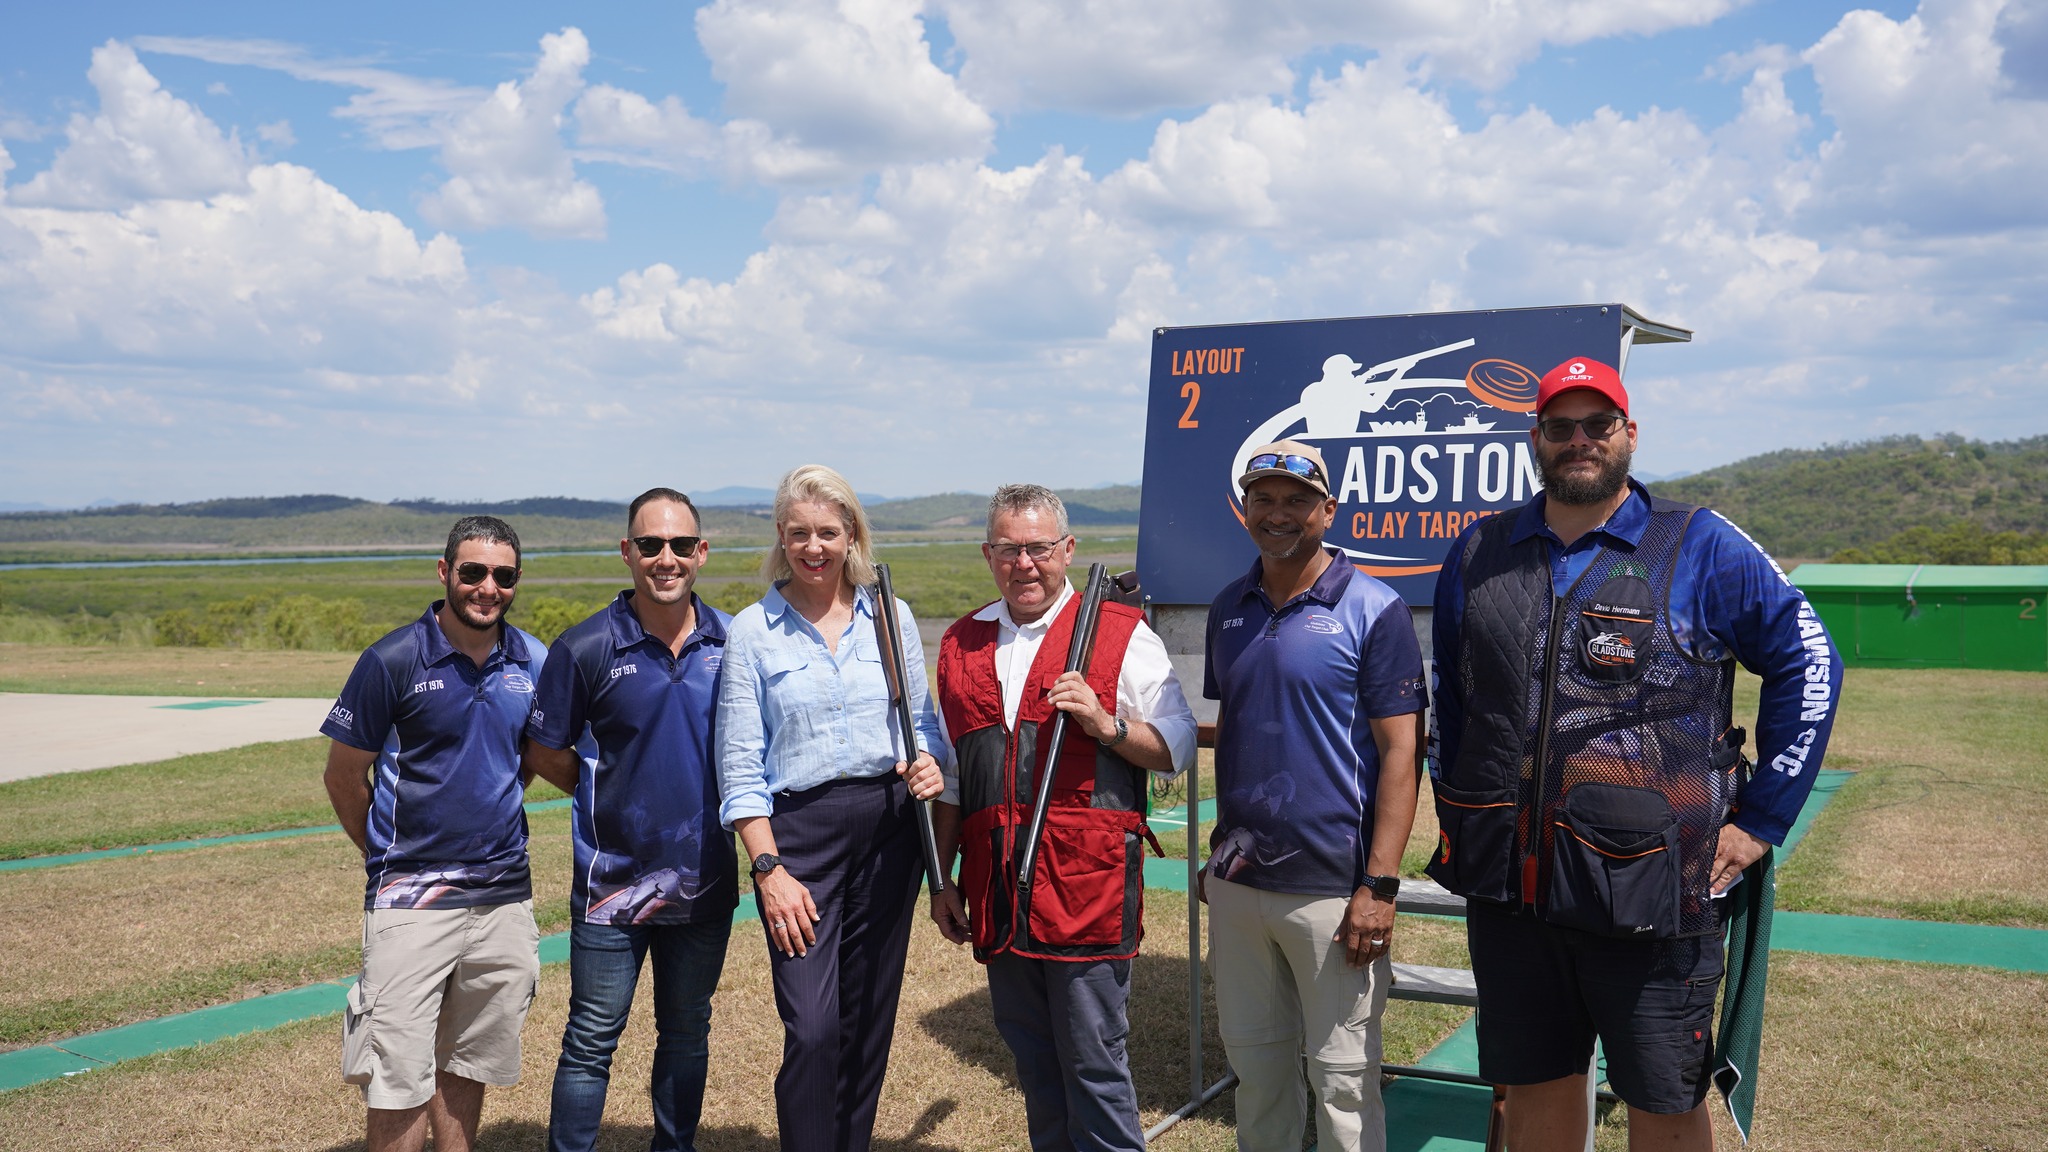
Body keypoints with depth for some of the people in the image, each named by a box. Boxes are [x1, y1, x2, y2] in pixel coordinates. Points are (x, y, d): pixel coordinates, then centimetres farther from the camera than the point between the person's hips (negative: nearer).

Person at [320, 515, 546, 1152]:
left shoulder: (535, 662, 4)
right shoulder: (393, 660, -8)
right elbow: (343, 775, 1)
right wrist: (388, 858, 8)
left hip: (505, 896, 4)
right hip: (411, 900, -4)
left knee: (467, 1066, 15)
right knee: (400, 1082, -3)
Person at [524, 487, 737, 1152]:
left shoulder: (733, 641, -1)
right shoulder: (586, 647, -9)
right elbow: (545, 753, 0)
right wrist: (613, 796, -2)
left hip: (705, 879, 3)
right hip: (614, 881, -3)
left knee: (687, 1034, 18)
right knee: (592, 1040, 4)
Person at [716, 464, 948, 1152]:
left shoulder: (892, 618, 7)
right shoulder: (752, 631, 1)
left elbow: (925, 719, 15)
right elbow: (740, 766, -2)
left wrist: (929, 763, -8)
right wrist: (769, 868, -9)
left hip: (889, 830, 3)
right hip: (798, 831, -2)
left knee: (870, 1020, 10)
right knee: (812, 1030, -8)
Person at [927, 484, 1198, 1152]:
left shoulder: (1121, 635, -2)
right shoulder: (961, 645, 13)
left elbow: (1178, 752, -4)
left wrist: (1106, 723, -20)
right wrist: (943, 880, 18)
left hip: (1087, 885, -5)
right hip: (997, 890, 5)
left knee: (1093, 1061, 2)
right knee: (1032, 1059, 15)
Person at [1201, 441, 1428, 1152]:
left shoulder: (1373, 611, -9)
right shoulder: (1229, 608, 8)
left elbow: (1400, 752, -11)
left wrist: (1380, 886, -15)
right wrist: (1216, 852, 15)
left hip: (1331, 887, -5)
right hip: (1237, 881, 5)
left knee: (1343, 1078, 5)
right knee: (1253, 1059, 17)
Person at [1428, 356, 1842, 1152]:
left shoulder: (1701, 548, -1)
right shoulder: (1478, 555, 10)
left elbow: (1808, 663, 2)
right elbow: (1446, 693, 20)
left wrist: (1762, 819, -1)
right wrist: (1456, 814, 16)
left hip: (1652, 892, -3)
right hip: (1509, 886, 3)